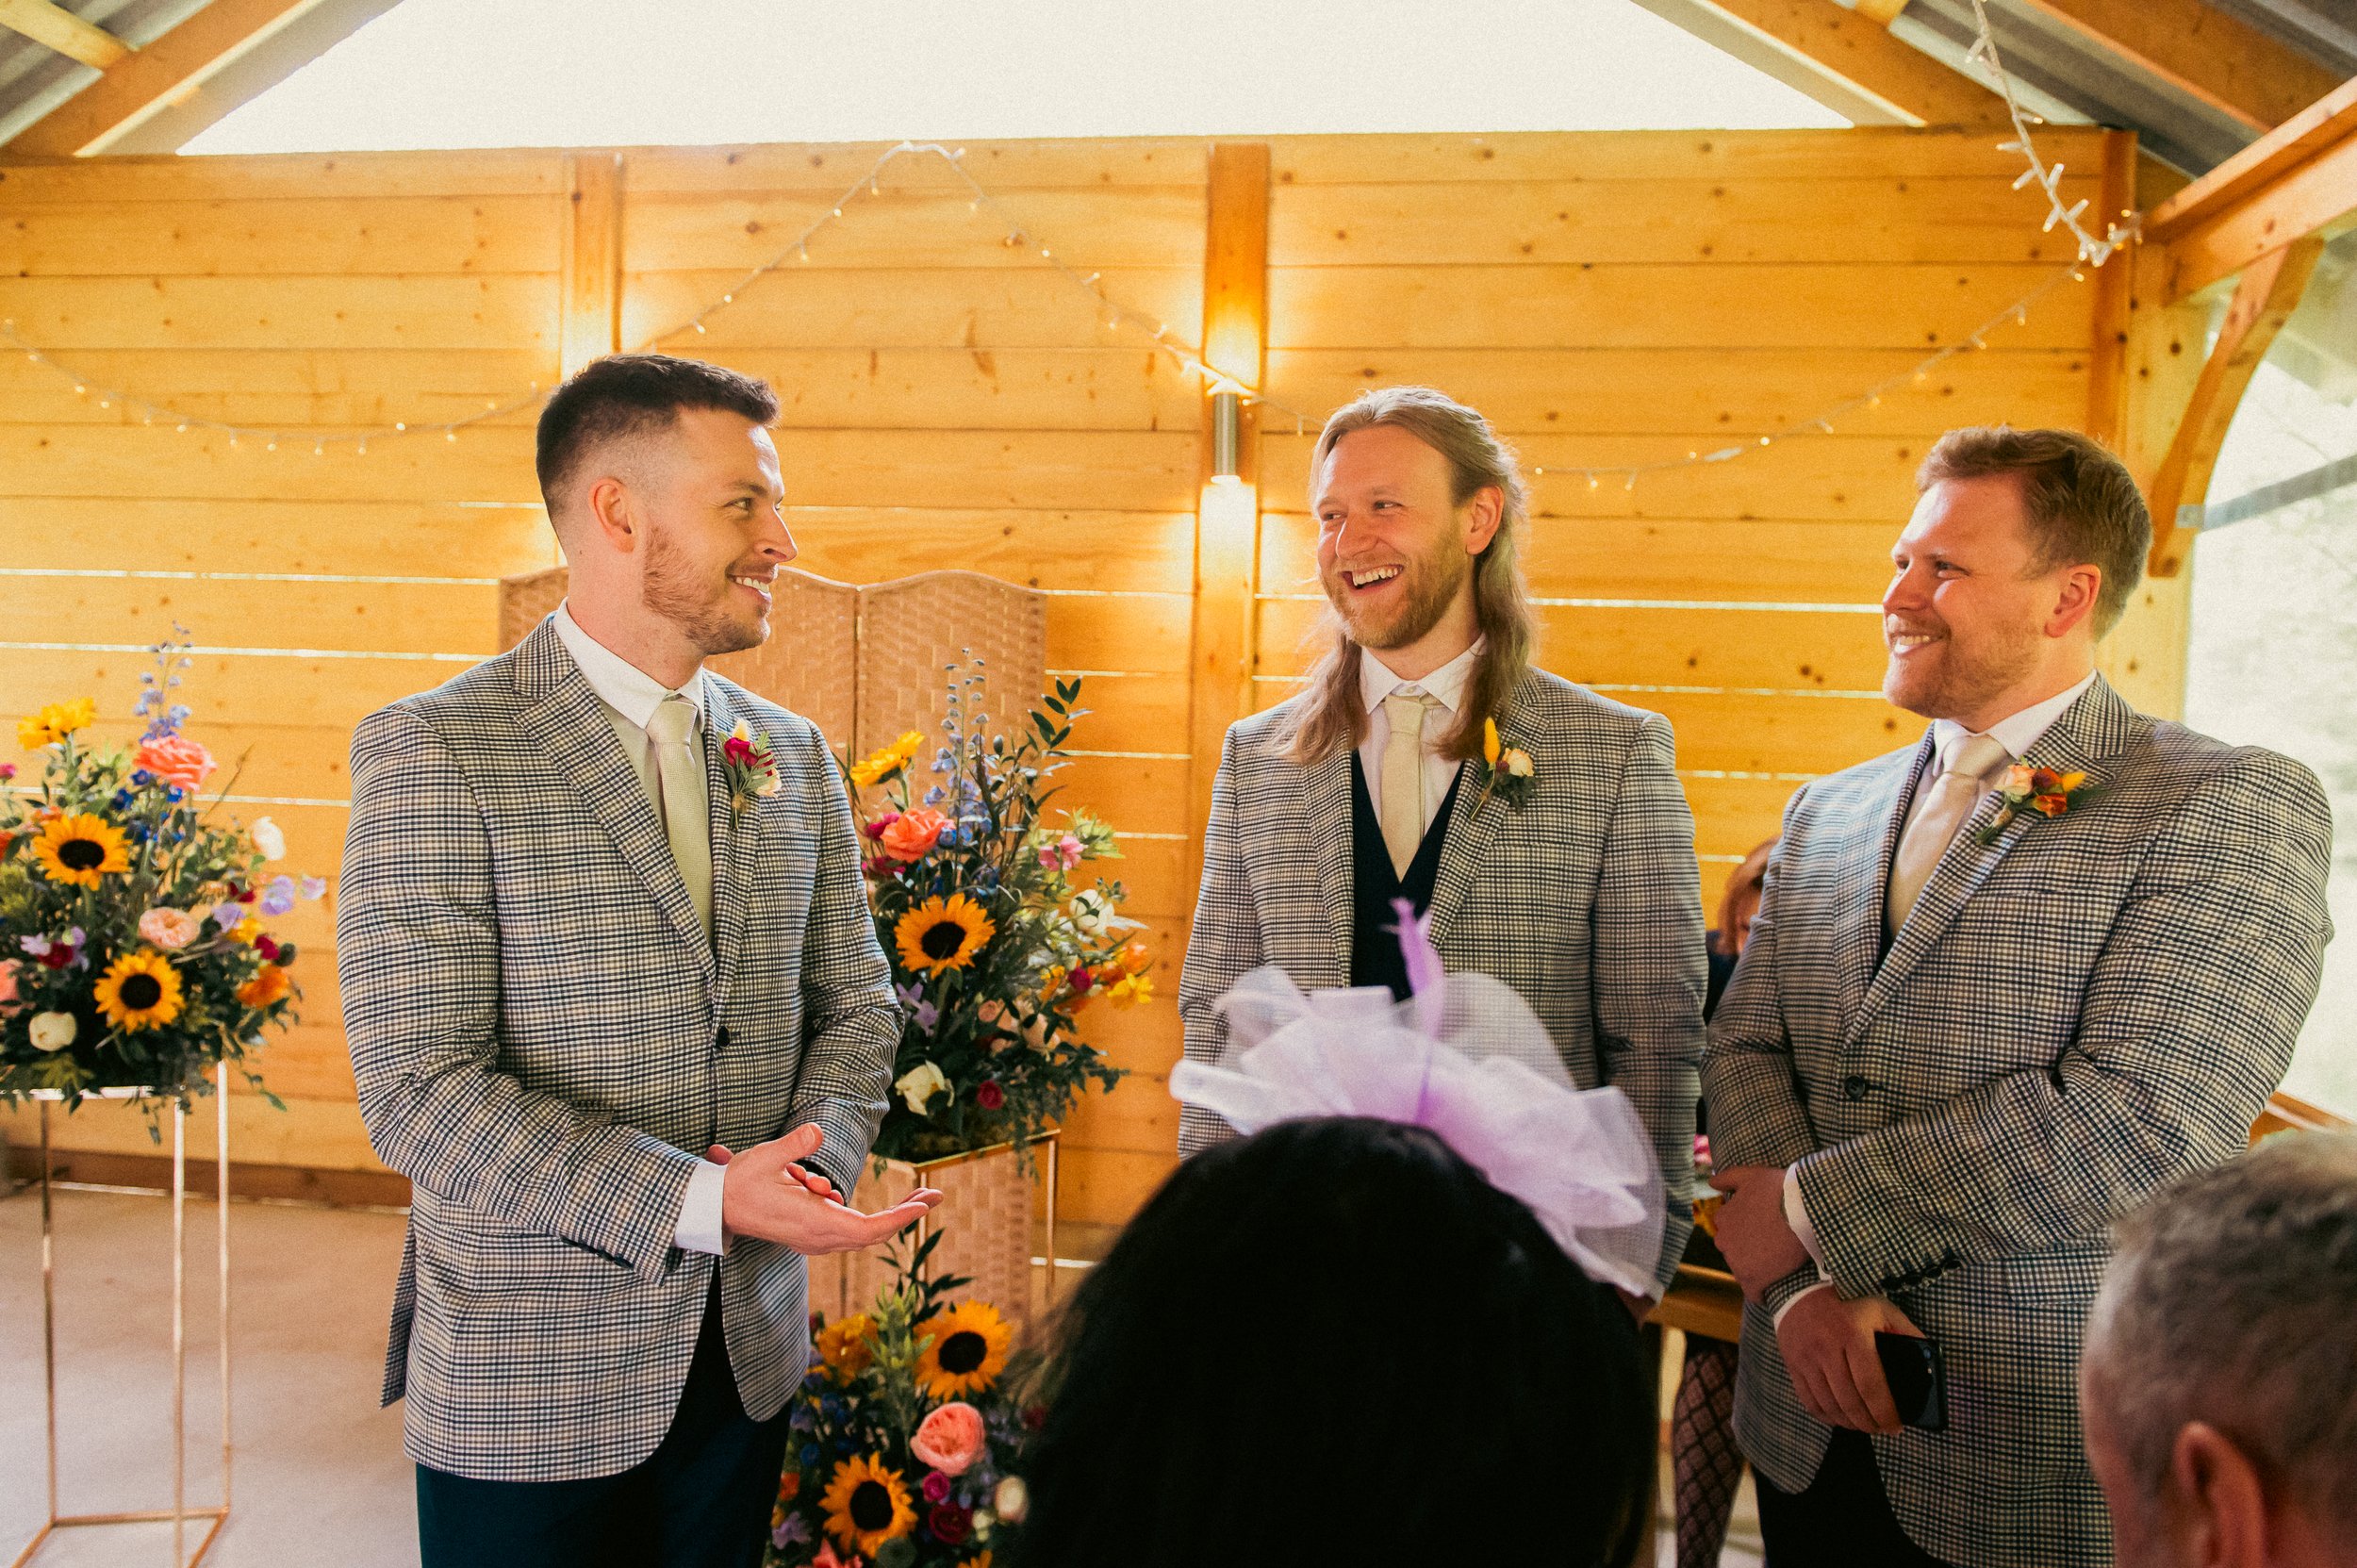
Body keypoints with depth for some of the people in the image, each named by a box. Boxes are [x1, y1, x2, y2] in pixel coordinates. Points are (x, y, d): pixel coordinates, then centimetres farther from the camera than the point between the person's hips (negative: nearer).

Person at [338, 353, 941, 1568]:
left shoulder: (793, 758, 5)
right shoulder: (432, 753, -13)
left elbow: (854, 1004, 10)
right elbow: (418, 1091, -18)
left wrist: (818, 1158, -10)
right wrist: (693, 1200, -24)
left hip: (746, 1354, 5)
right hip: (524, 1380, -5)